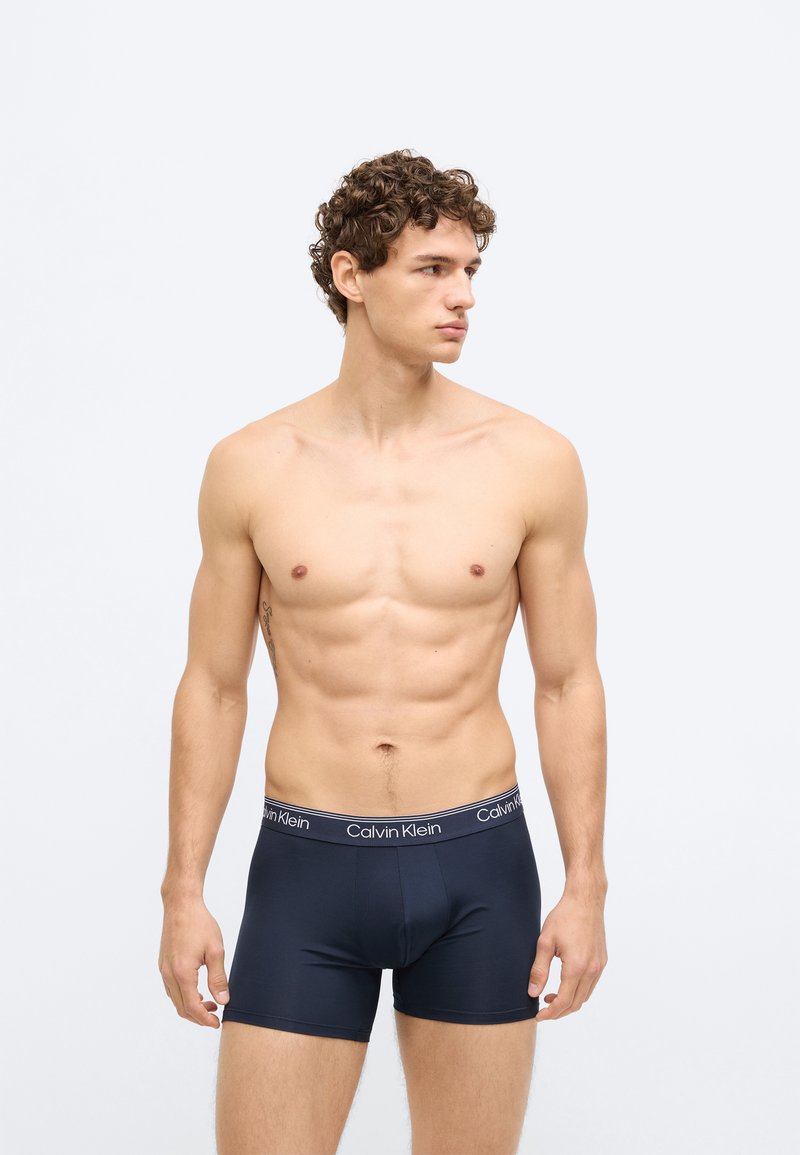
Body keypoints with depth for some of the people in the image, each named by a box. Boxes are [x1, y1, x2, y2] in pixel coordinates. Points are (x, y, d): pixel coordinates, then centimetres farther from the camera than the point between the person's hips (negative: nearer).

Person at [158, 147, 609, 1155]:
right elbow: (213, 685, 5)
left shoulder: (532, 461, -3)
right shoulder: (251, 467, -2)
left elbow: (567, 682, 3)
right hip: (307, 866, 0)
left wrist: (586, 885, 1)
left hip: (479, 865, 1)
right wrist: (183, 892, 3)